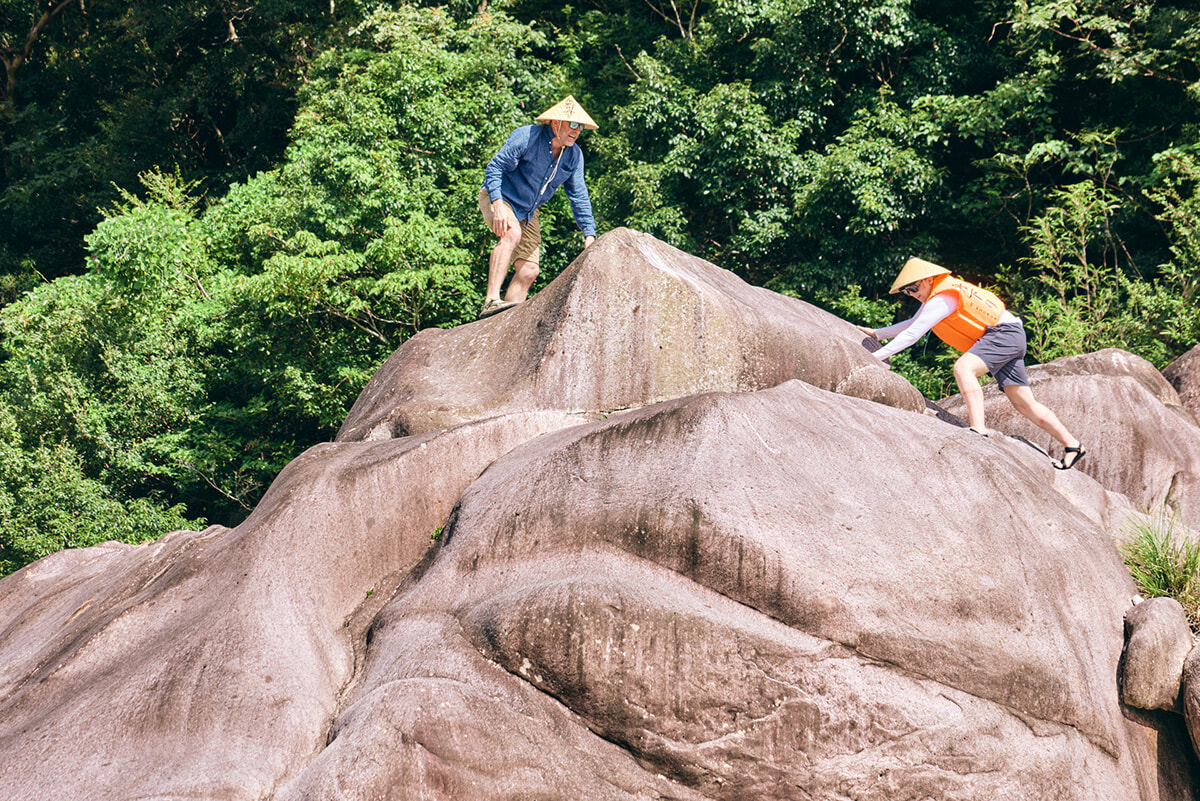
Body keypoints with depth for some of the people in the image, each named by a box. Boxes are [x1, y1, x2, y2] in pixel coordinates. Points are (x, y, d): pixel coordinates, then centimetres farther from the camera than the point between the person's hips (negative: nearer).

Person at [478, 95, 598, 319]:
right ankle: (491, 301, -43)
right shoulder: (526, 137, -21)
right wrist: (498, 206, -34)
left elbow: (579, 196, 4)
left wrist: (589, 234, -4)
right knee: (512, 233, -36)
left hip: (527, 213, 7)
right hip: (497, 199, -7)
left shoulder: (574, 155, -3)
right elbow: (494, 168, -22)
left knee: (529, 271, -2)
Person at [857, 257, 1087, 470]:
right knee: (1024, 404, 10)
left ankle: (979, 430, -43)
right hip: (1009, 339, 11)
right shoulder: (935, 294, 14)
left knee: (963, 367, -30)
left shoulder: (942, 299, -16)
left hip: (1005, 332, -11)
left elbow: (912, 334, -20)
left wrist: (877, 356, -18)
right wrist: (876, 333, 24)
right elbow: (913, 324, 29)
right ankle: (1072, 446, 15)